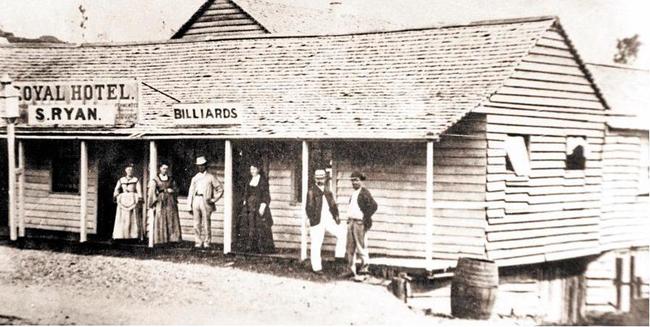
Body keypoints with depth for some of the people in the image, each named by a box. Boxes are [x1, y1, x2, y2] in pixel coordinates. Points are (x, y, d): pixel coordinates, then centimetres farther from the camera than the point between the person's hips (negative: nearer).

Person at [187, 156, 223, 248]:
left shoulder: (210, 177, 9)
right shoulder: (195, 178, 17)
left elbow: (220, 189, 9)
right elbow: (190, 193, 16)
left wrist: (214, 200, 0)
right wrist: (190, 206, 9)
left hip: (206, 202, -3)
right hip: (196, 201, 3)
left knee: (206, 223, -6)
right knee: (196, 223, 0)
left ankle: (206, 242, -2)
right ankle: (198, 242, 5)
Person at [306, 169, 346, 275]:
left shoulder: (328, 191, 14)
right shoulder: (312, 191, -3)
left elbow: (333, 205, 16)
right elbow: (309, 207, -8)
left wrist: (336, 216, 3)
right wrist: (312, 219, -15)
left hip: (329, 219, 5)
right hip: (317, 222, -5)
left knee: (342, 233, -7)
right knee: (316, 245, -1)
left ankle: (339, 255, 6)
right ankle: (316, 268, 7)